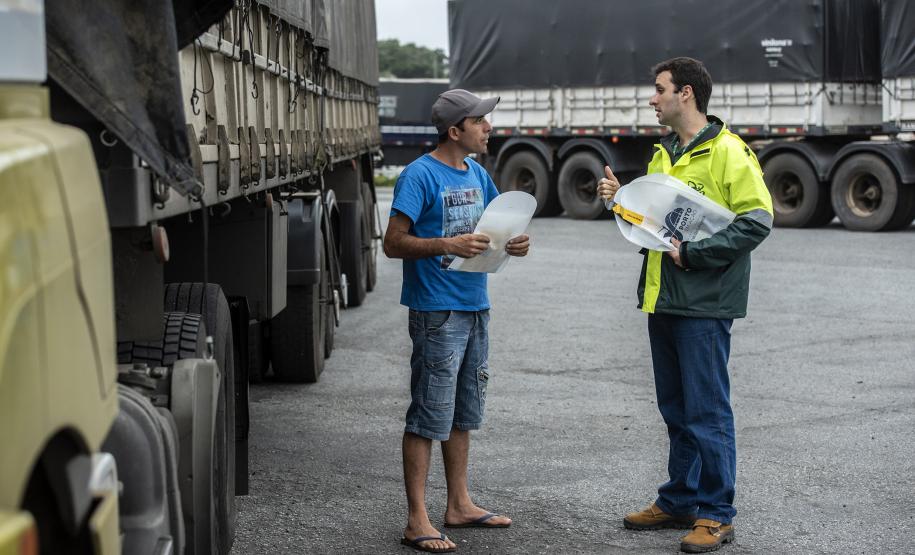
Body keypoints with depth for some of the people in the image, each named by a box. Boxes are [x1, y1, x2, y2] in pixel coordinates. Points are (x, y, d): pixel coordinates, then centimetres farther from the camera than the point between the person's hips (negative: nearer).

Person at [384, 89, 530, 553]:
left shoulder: (477, 174, 11)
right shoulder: (420, 175, -13)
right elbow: (393, 243, -16)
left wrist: (514, 244, -1)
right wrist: (448, 245, -28)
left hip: (475, 306, 8)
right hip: (436, 311, -8)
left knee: (463, 414, 16)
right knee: (428, 415, -5)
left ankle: (459, 505, 28)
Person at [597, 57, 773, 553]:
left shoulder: (727, 153, -11)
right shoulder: (663, 155, 15)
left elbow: (756, 221, -17)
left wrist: (693, 253, -18)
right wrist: (621, 200, 5)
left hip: (704, 304, -8)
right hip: (662, 299, 8)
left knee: (706, 411, -2)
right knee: (676, 409, 16)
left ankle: (716, 515, 7)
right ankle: (679, 503, 26)